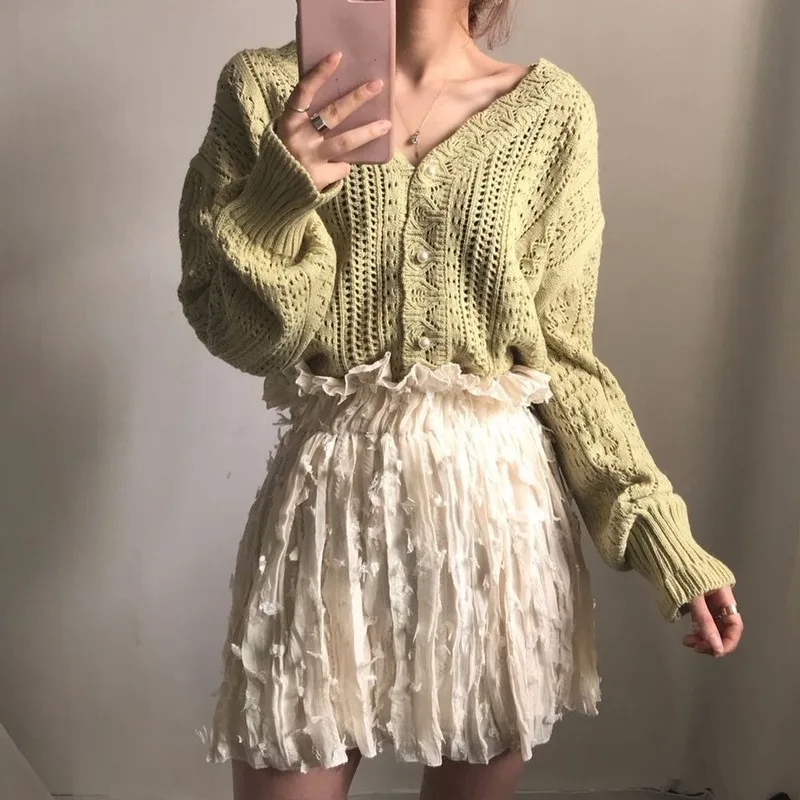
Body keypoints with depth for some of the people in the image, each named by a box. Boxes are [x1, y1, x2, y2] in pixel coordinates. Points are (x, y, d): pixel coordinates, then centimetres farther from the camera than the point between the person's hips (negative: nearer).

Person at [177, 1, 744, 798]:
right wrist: (285, 189, -21)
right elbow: (240, 336, -4)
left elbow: (561, 352, 1)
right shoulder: (268, 87, -1)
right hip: (332, 499, 0)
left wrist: (660, 530, -4)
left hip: (498, 505, 1)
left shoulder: (552, 110, 0)